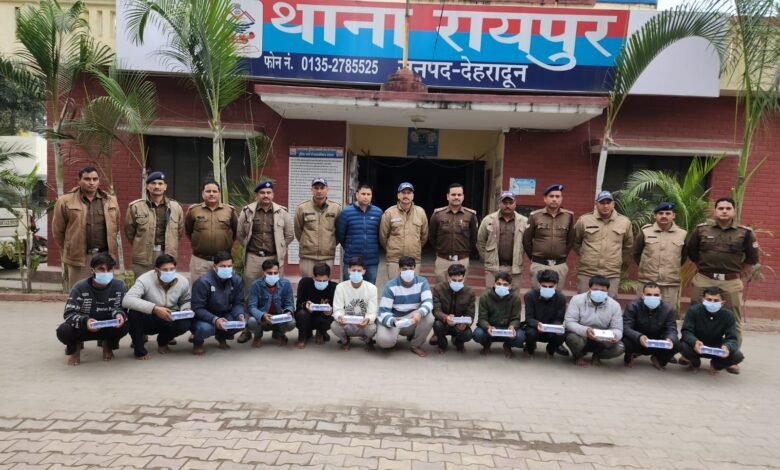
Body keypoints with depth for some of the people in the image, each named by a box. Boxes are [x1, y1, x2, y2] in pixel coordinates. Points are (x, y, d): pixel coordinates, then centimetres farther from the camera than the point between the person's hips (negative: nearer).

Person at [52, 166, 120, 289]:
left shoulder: (110, 201, 8)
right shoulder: (65, 201, -2)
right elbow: (58, 230, 5)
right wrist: (69, 250, 11)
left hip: (104, 255, 3)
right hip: (78, 256, -2)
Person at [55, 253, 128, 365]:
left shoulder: (119, 286, -15)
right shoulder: (80, 287, -17)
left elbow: (122, 308, -10)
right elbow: (69, 313, -22)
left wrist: (119, 314, -37)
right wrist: (85, 321, -43)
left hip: (108, 327, 0)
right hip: (84, 326, 0)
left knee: (124, 325, -32)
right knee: (63, 331, -31)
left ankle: (108, 345, 6)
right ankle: (75, 346, 10)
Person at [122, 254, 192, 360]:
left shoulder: (183, 281, -12)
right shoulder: (145, 280, -25)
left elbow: (186, 301, 7)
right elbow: (127, 300, -39)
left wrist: (186, 310, -18)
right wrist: (155, 308, -47)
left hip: (169, 320, 3)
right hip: (148, 320, -3)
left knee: (186, 323, -27)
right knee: (134, 312, -35)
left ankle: (163, 341, 10)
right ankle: (139, 350, -8)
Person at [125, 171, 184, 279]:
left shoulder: (176, 207, 5)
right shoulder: (135, 207, -1)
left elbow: (180, 230, 14)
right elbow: (129, 231, 8)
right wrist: (140, 246, 13)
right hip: (143, 258, -1)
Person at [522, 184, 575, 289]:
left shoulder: (569, 216, 2)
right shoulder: (535, 216, -2)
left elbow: (571, 240, 11)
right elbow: (526, 240, 3)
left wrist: (562, 256, 11)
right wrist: (534, 257, 8)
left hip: (560, 265, 2)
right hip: (539, 264, -1)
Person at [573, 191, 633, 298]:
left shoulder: (624, 222, 5)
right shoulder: (584, 220, -1)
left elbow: (628, 246, 19)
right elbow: (575, 242, 13)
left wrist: (620, 261, 15)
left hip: (612, 275, 1)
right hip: (586, 273, -1)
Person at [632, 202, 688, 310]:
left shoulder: (682, 234, 3)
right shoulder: (645, 231, -1)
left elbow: (684, 256, 16)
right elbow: (636, 253, 9)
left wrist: (674, 269, 13)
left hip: (671, 284, 1)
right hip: (647, 282, -1)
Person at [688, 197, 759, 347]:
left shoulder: (745, 232, 0)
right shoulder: (701, 229, 2)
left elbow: (752, 258, 9)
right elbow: (691, 252, 12)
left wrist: (738, 272, 8)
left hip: (731, 282, 0)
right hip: (704, 280, 0)